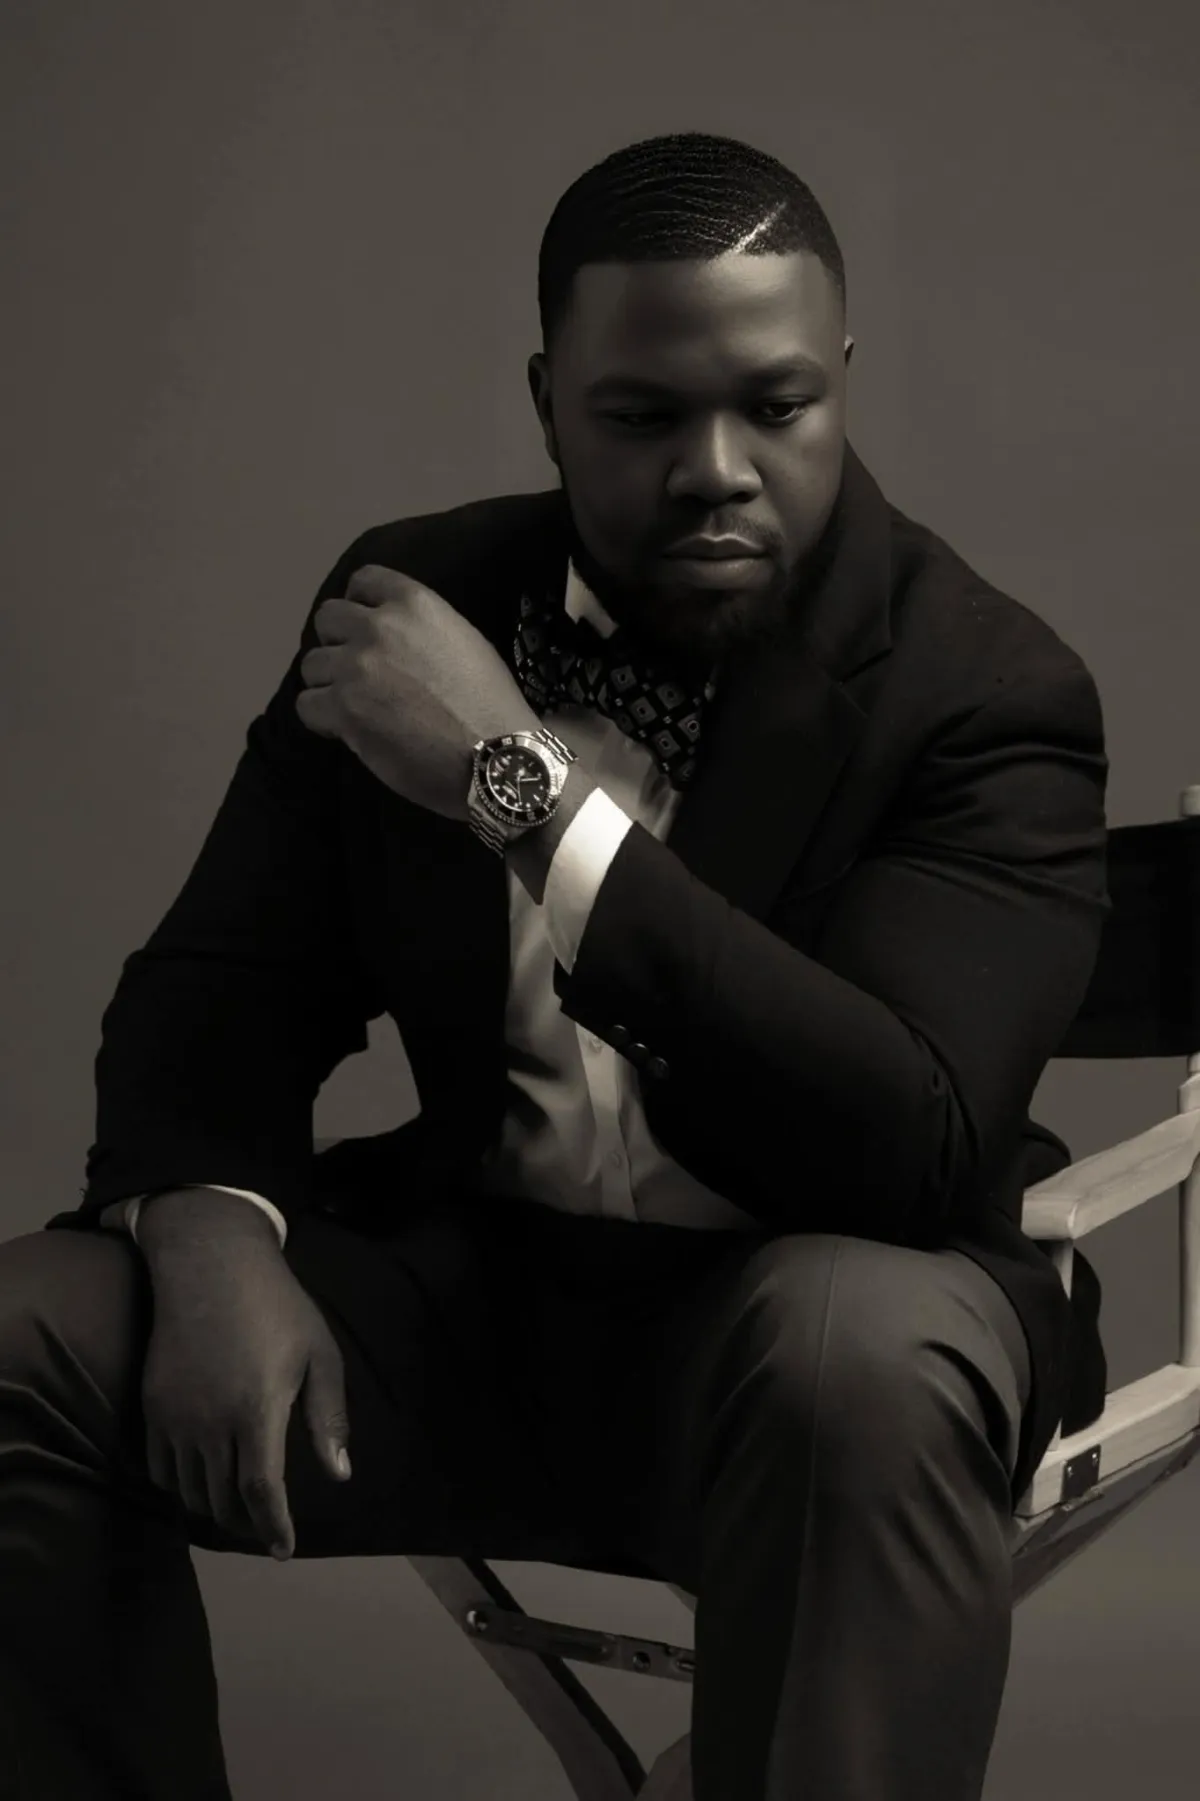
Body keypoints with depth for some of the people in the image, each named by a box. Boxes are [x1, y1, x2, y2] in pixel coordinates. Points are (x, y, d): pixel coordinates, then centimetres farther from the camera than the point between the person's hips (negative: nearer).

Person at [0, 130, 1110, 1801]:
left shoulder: (989, 687, -14)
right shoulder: (411, 602, 0)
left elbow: (911, 1146, -27)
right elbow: (226, 984, 4)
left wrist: (521, 786, -31)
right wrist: (213, 1229, -20)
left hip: (808, 1309, -3)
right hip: (471, 1280, 4)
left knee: (858, 1357, -38)